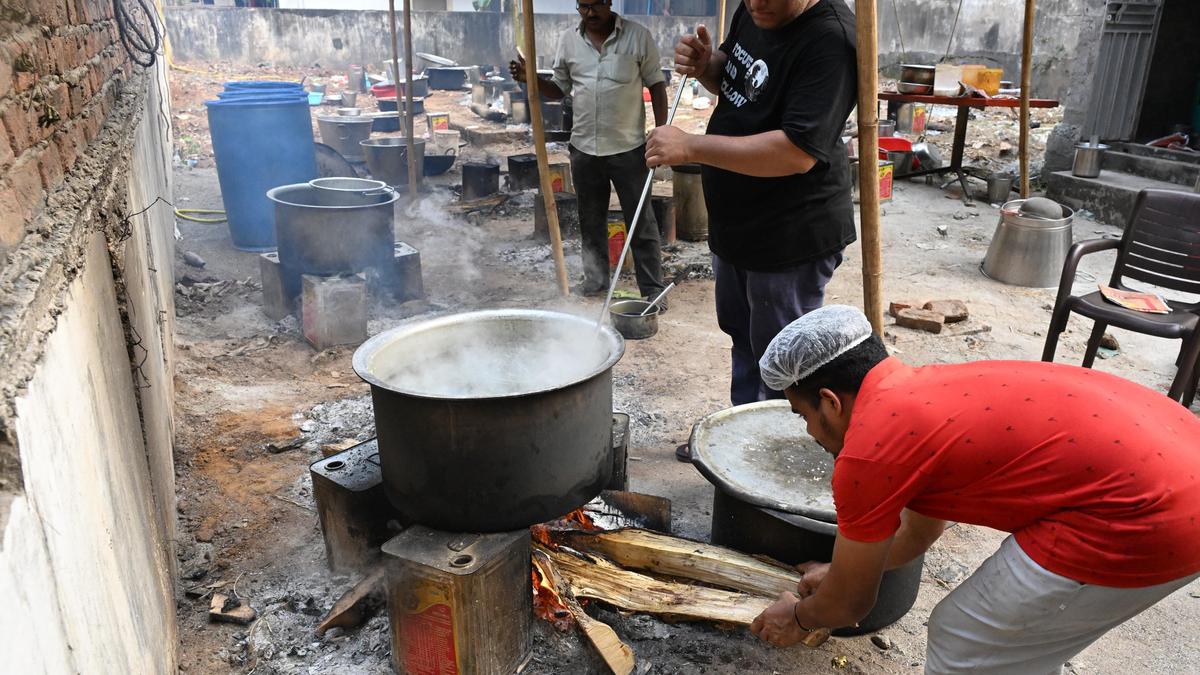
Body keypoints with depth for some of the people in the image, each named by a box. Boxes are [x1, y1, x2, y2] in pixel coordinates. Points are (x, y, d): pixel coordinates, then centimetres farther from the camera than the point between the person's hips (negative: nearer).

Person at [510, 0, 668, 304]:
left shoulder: (638, 36, -4)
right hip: (583, 149, 4)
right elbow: (559, 88, 12)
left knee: (642, 222, 2)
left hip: (629, 148, -3)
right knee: (591, 221, 14)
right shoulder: (568, 41, 5)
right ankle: (595, 280, 27)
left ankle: (652, 288, 10)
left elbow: (656, 85, 0)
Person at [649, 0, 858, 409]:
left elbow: (798, 152, -33)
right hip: (737, 222, 10)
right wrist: (705, 65, -4)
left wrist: (691, 147, -31)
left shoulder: (829, 39, -25)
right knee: (742, 335, 24)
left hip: (791, 235, -10)